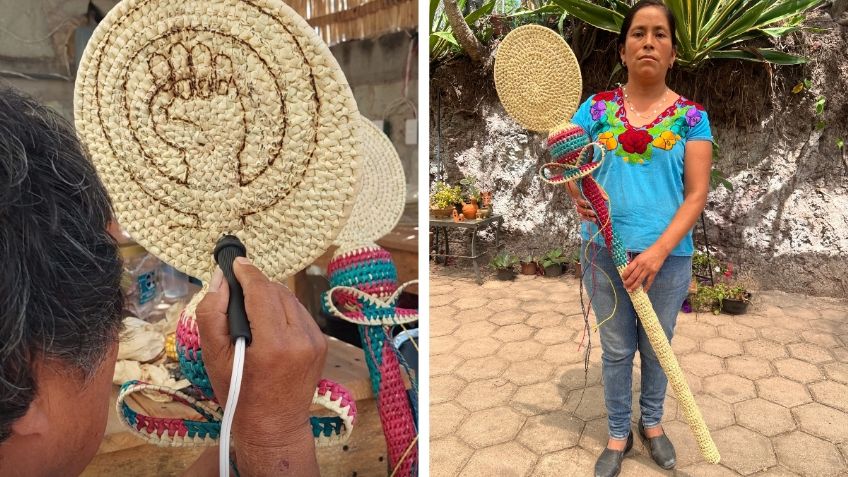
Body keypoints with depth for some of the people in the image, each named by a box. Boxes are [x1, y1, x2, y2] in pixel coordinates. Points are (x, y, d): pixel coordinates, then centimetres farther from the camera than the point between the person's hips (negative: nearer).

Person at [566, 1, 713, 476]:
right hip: (604, 250, 1)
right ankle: (618, 434, 34)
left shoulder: (691, 116, -4)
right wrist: (578, 194, -24)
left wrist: (659, 250, -22)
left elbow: (698, 192, -9)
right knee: (616, 348, 14)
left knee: (656, 347, 18)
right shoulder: (598, 108, 0)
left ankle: (652, 423, 43)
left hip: (669, 254, 0)